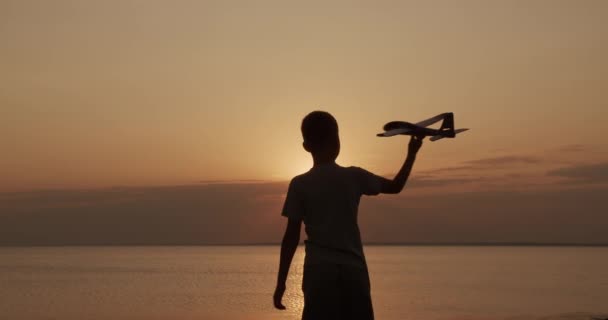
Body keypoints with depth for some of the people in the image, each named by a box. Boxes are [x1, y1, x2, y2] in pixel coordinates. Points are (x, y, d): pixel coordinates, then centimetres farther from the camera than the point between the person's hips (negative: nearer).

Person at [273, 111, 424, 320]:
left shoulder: (299, 184, 0)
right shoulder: (354, 176, 3)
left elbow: (291, 237, -2)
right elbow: (395, 186, 18)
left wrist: (281, 282, 2)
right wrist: (412, 154, 30)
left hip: (319, 272, -1)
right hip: (353, 271, 1)